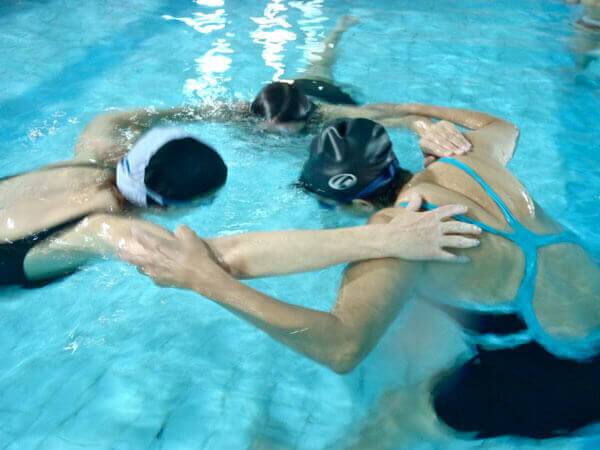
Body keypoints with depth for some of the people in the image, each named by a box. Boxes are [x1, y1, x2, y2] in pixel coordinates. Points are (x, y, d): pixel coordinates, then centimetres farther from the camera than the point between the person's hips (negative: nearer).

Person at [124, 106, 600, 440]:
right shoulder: (467, 156, -1)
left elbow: (342, 348, -36)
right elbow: (503, 126, 23)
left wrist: (208, 280, -33)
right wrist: (402, 109, 26)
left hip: (558, 379, -8)